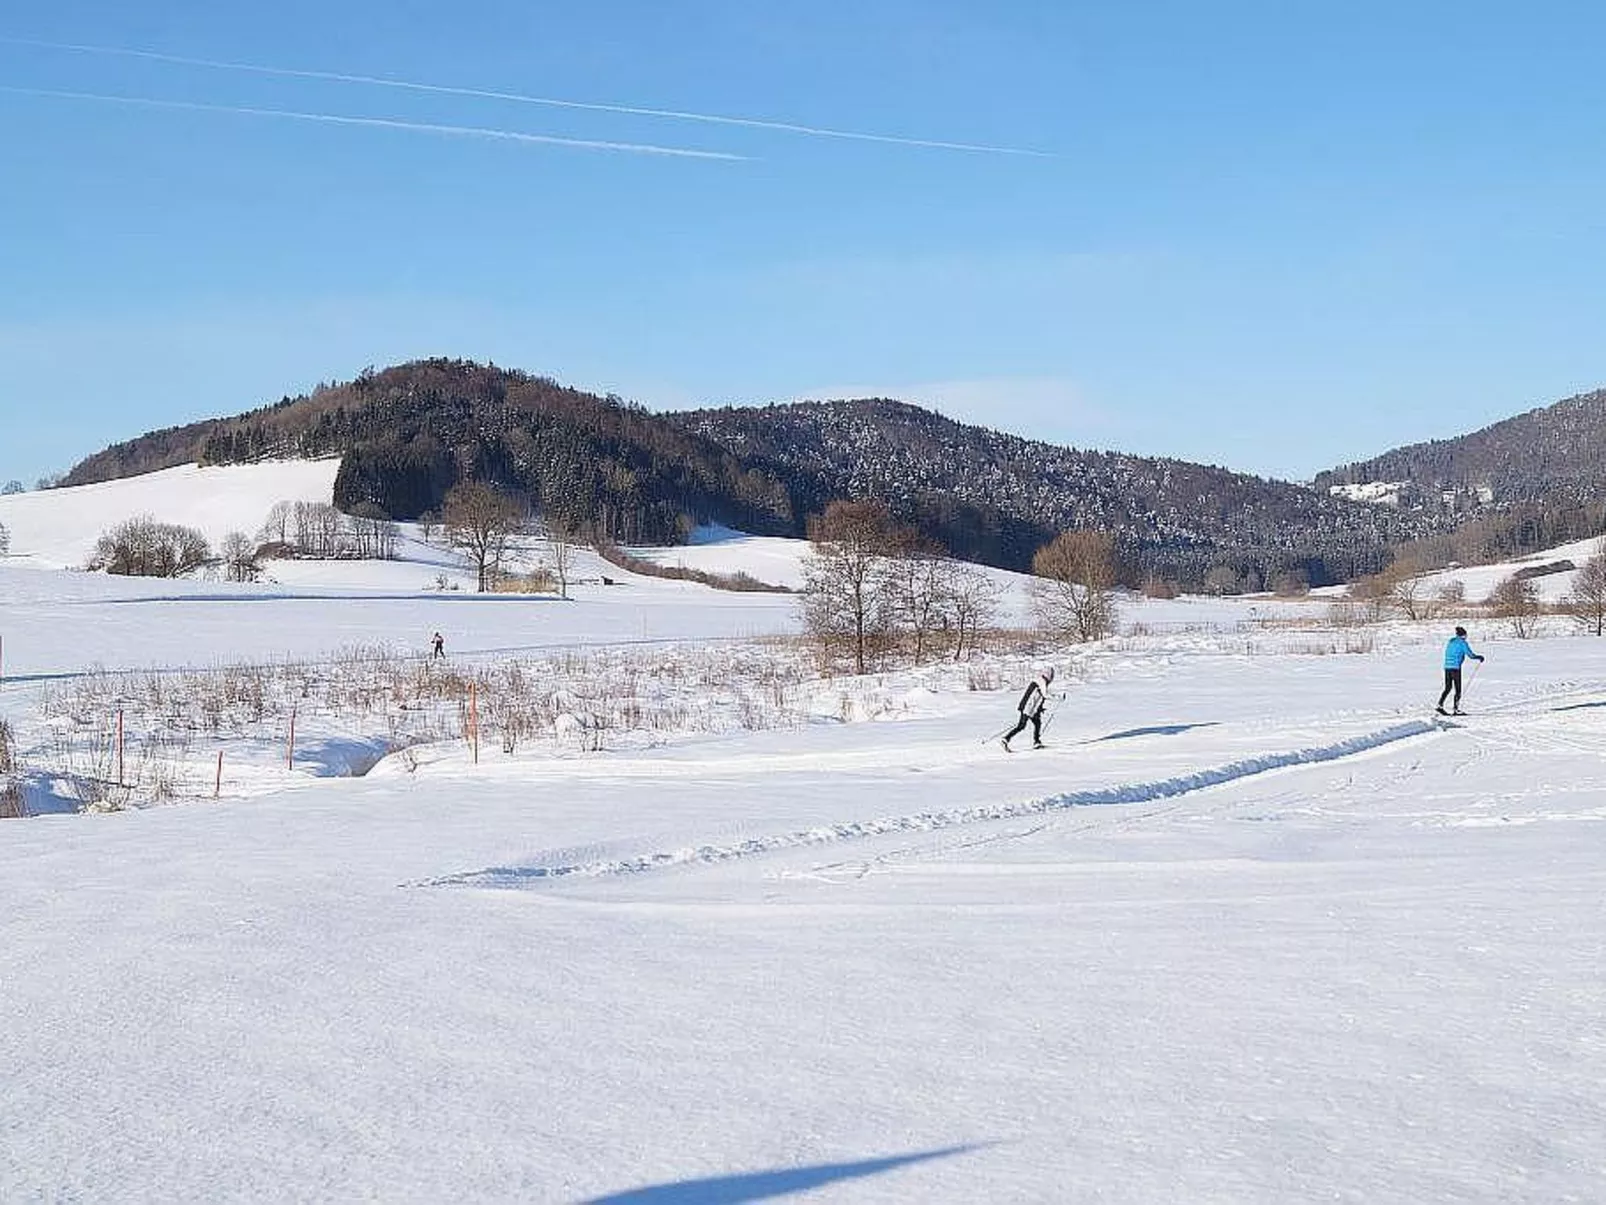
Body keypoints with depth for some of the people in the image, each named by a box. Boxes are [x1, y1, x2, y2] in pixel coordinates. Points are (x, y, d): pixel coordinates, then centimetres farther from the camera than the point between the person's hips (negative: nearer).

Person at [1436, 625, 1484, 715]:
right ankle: (1456, 709, 0)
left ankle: (1440, 705, 5)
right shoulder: (1462, 642, -5)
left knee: (1448, 688, 16)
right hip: (1455, 667, -7)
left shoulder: (1451, 642, 16)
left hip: (1447, 666, 7)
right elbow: (1471, 655, -7)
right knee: (1458, 689, 1)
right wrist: (1479, 657, 10)